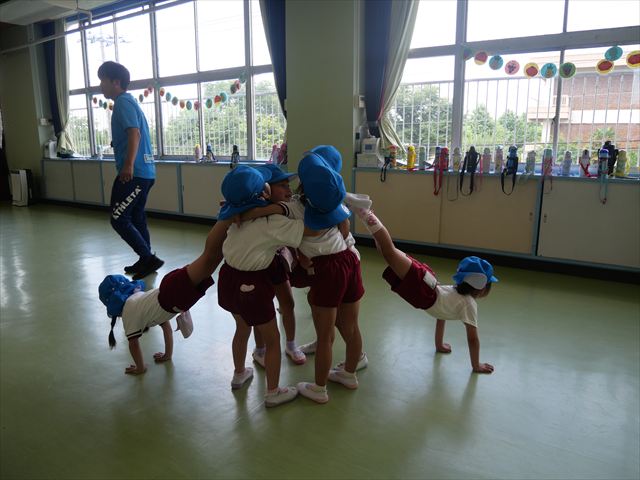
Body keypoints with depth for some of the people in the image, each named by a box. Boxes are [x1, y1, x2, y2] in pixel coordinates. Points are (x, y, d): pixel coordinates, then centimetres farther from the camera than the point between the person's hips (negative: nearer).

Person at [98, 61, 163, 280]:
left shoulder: (123, 102, -9)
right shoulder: (128, 101, 21)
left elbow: (134, 133, -24)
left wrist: (128, 165, -33)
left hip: (134, 173, -10)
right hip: (144, 171, 10)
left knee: (119, 219, -5)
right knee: (136, 217, 15)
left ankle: (149, 258, -2)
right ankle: (145, 261, 21)